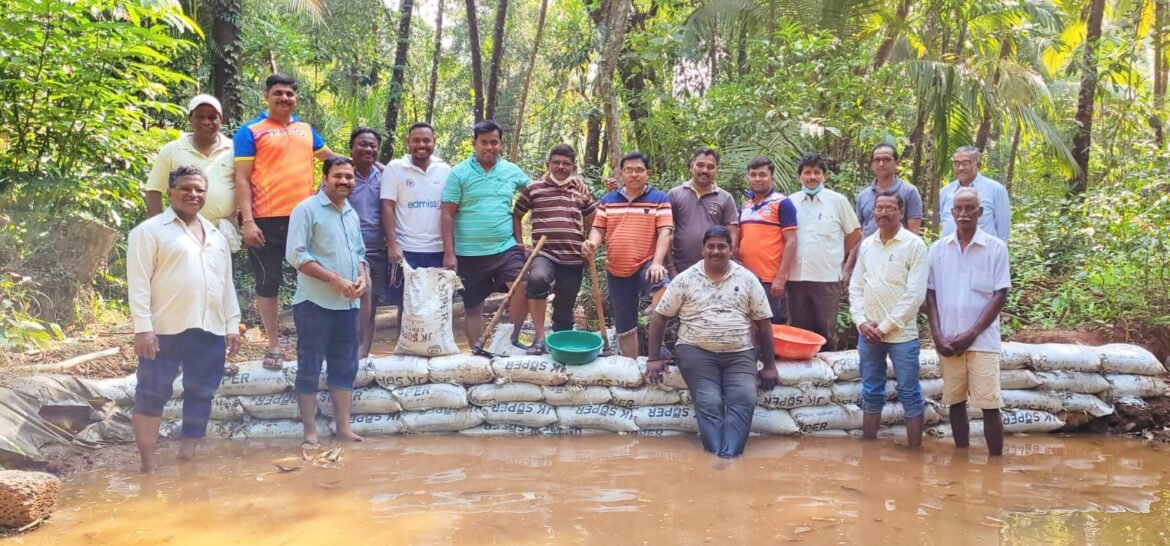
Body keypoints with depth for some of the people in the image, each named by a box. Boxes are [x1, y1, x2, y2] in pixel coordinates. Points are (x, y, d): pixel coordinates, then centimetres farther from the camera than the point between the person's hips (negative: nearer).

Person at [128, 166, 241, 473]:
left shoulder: (216, 235, 18)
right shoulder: (150, 230, -1)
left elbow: (226, 283, 20)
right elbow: (139, 282, -7)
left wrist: (232, 324, 14)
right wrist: (143, 327, -15)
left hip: (210, 329, 6)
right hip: (165, 329, -6)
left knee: (202, 393, 7)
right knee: (153, 394, -1)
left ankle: (188, 456, 17)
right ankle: (148, 464, 6)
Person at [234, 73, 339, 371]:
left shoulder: (306, 130, 14)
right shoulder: (251, 131, -1)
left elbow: (330, 156, 31)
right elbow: (242, 179, -5)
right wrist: (247, 221, -14)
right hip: (267, 221, -4)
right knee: (268, 283, 4)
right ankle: (274, 345, 14)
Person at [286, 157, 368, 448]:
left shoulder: (352, 214, 14)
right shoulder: (307, 209, -8)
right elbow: (296, 255, -15)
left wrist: (363, 277, 0)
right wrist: (334, 279, -19)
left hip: (348, 303, 7)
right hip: (315, 303, -7)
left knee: (345, 366, 11)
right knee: (309, 368, 0)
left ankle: (343, 426, 20)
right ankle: (310, 433, 6)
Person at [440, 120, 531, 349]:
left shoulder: (512, 171, 6)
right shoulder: (459, 173, -4)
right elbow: (447, 215, -6)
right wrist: (449, 253, -11)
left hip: (506, 248, 2)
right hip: (470, 253, -2)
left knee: (523, 287, -18)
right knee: (473, 306, 8)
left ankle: (512, 340, 0)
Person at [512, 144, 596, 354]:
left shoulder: (581, 190, 12)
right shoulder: (533, 188, 3)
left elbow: (593, 220, 24)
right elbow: (516, 215, 12)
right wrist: (520, 244, 5)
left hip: (573, 258, 3)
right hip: (544, 253, -3)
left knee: (565, 309, 7)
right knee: (537, 278, -35)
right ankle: (539, 337, -28)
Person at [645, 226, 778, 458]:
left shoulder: (747, 279, 7)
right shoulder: (685, 279, 4)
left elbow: (763, 322, 9)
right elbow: (659, 316, 6)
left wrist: (769, 365, 6)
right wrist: (654, 358, 0)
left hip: (740, 354, 1)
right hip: (696, 351, -1)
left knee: (743, 400, -24)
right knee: (709, 403, -23)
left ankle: (729, 456, -33)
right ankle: (717, 456, -29)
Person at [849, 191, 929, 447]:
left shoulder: (914, 245, -7)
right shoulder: (866, 245, 9)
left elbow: (915, 295, -12)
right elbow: (856, 287, 11)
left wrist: (885, 326, -13)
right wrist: (861, 321, -4)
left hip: (901, 334, -5)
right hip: (867, 333, 5)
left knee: (910, 395, 3)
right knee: (871, 394, 12)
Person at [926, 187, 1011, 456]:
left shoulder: (996, 248, -2)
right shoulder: (937, 249, 5)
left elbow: (1000, 296, -4)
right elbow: (931, 294, 8)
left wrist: (971, 335, -11)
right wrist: (937, 336, -4)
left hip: (983, 340, -3)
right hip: (948, 341, 3)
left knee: (989, 405, -4)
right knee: (955, 402, 9)